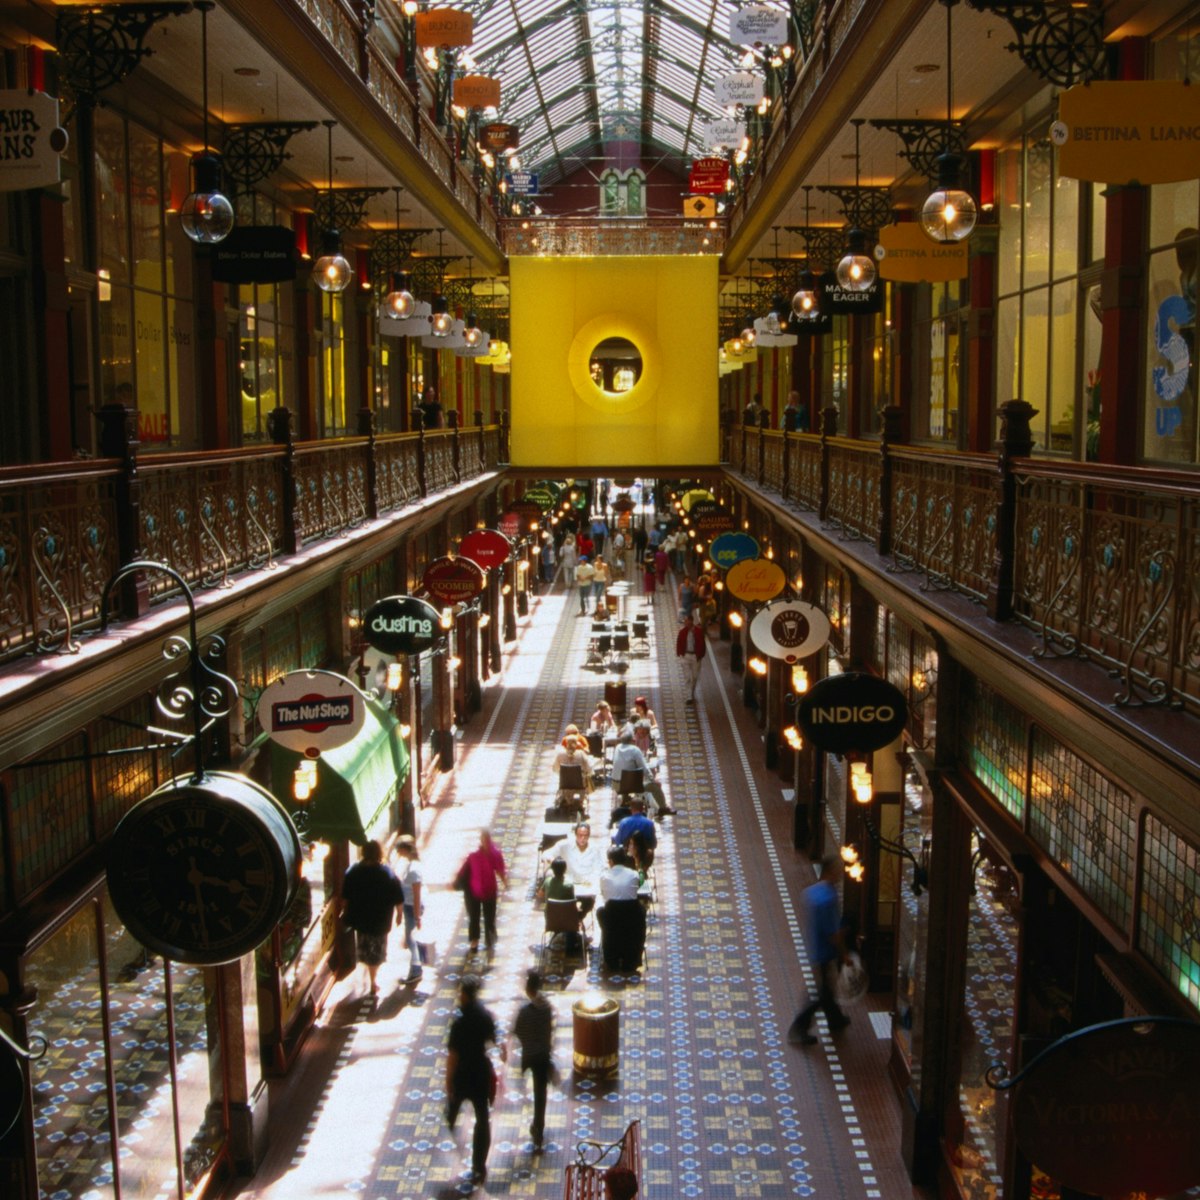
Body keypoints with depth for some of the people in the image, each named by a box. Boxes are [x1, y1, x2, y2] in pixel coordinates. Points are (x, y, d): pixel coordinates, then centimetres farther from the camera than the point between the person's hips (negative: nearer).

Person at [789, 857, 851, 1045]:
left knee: (827, 987, 26)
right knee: (822, 993, 6)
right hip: (825, 953, -9)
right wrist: (844, 953, -9)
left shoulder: (811, 891, -3)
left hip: (814, 949, 9)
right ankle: (798, 1028, 12)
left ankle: (835, 1019, 45)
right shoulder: (828, 898, -30)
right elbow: (833, 933, -24)